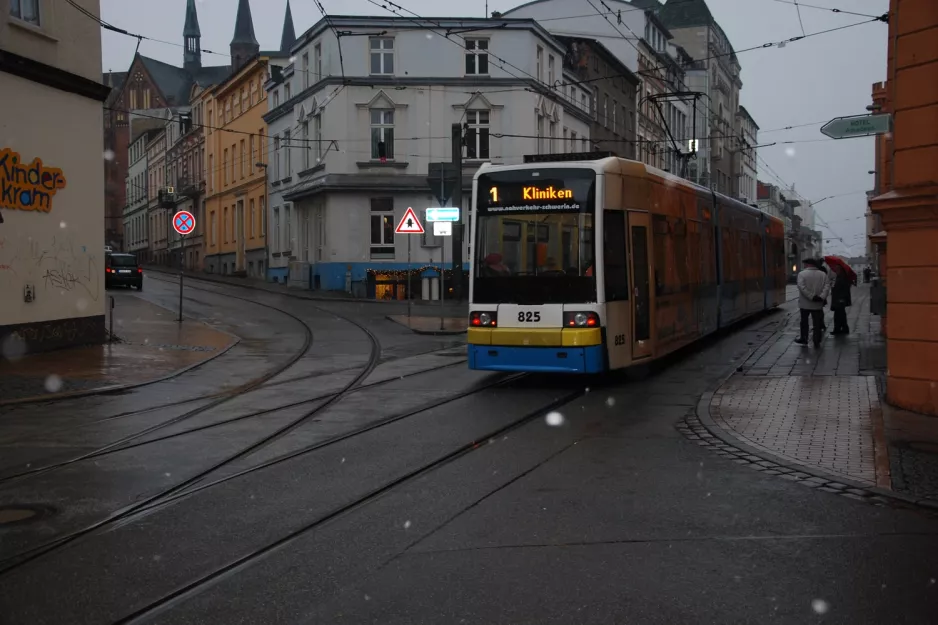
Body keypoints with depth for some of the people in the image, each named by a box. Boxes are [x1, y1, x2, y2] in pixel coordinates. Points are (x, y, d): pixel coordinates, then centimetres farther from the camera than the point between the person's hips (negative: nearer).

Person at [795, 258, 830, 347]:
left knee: (804, 321, 13)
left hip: (805, 303, -2)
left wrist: (812, 297, -20)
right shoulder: (823, 274, 3)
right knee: (817, 323, 7)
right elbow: (827, 286, -7)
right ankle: (817, 342, 7)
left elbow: (802, 287, -20)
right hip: (818, 304, 3)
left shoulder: (802, 274, -9)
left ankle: (804, 339, 20)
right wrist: (822, 296, -16)